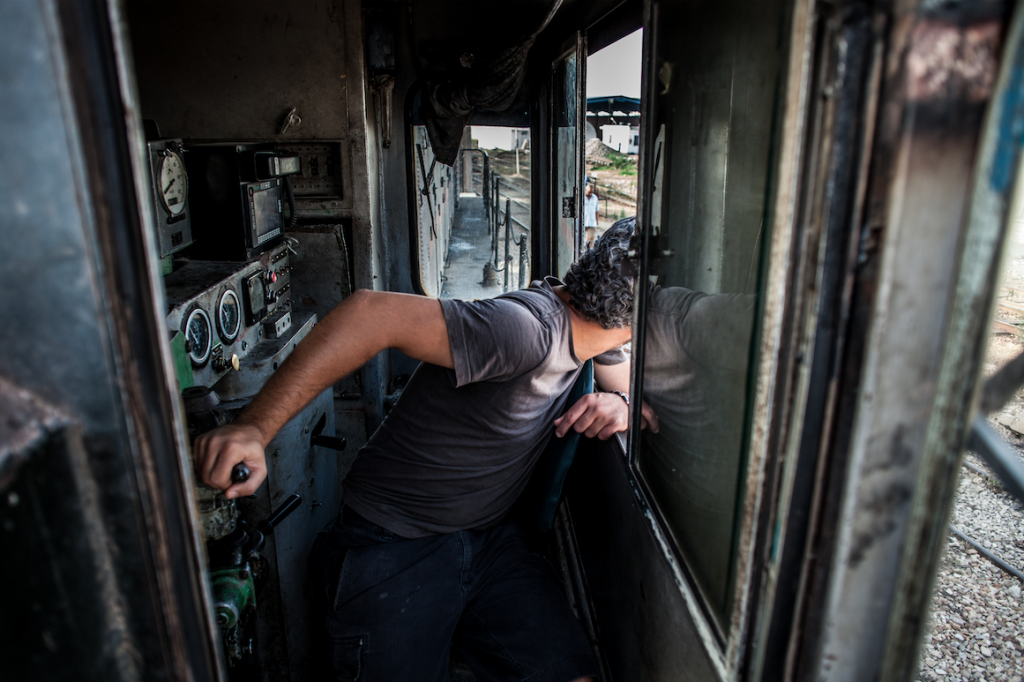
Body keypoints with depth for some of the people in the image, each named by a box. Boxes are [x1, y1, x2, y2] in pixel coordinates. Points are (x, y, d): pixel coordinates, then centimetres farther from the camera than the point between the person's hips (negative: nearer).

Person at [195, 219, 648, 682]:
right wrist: (254, 427, -40)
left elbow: (633, 388, 13)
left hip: (488, 536, 7)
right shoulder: (532, 330, -30)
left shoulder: (588, 324, -2)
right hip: (394, 546, -6)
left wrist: (620, 406, -13)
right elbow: (370, 313, -36)